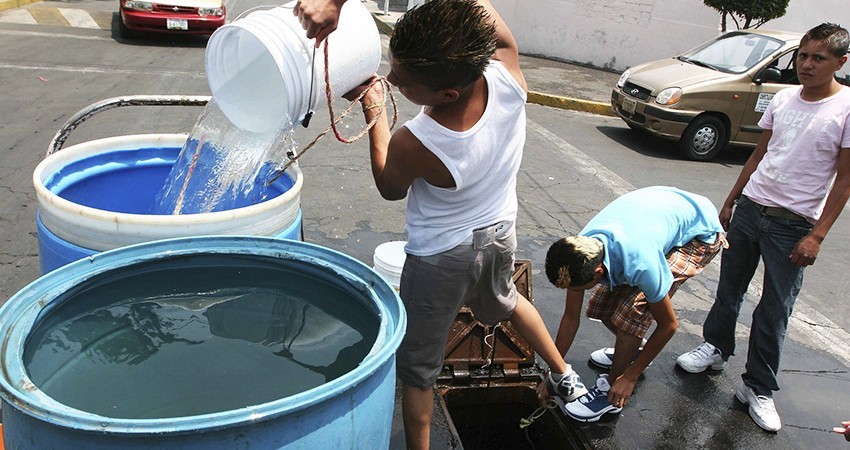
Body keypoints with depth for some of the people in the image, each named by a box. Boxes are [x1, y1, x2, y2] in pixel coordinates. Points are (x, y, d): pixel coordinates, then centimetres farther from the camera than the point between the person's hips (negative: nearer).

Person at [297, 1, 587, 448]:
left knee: (416, 365, 14)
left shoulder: (413, 144, -37)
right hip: (500, 234, 7)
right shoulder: (507, 71, -29)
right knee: (505, 301, 37)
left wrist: (374, 111, -6)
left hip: (441, 257, -6)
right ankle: (564, 377, 54)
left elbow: (390, 189, -11)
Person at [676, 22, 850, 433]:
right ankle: (716, 347, 38)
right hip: (749, 209, 5)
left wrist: (817, 236, -14)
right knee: (730, 287, 17)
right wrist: (730, 200, 14)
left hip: (792, 226, -5)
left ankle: (758, 388, 16)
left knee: (775, 311, 2)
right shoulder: (784, 98, 5)